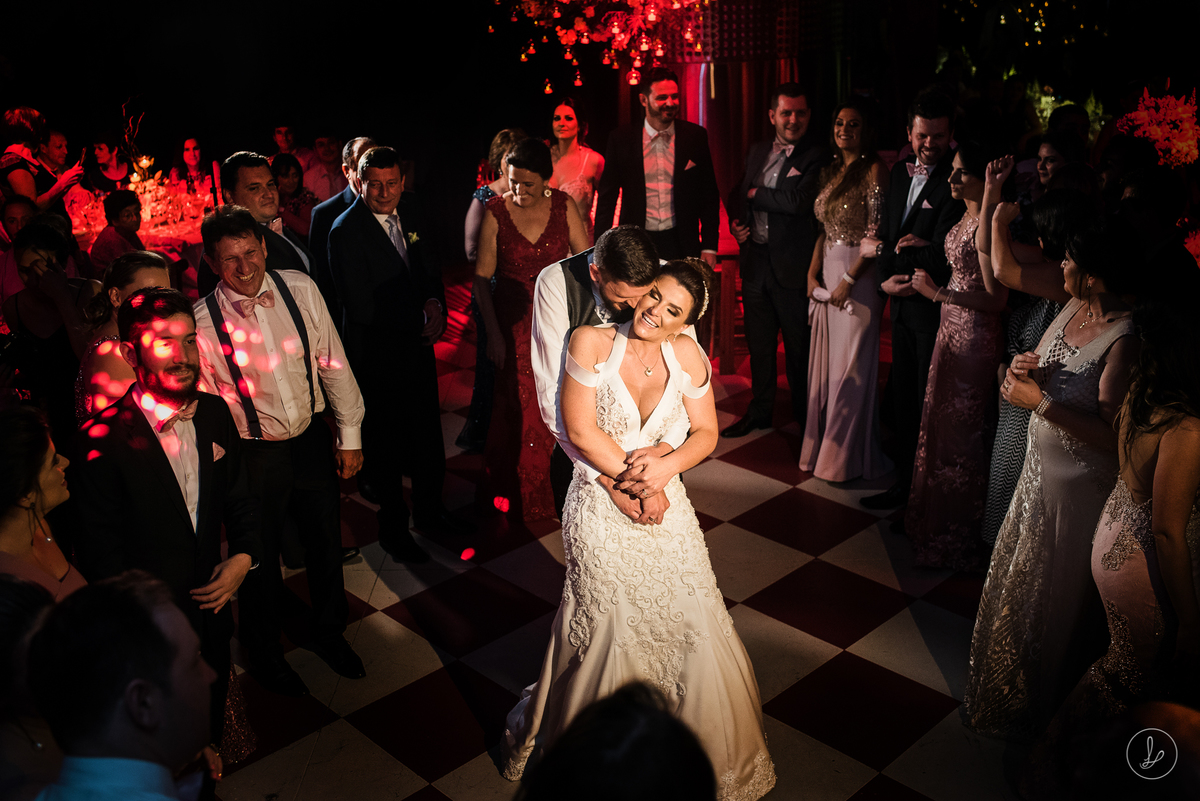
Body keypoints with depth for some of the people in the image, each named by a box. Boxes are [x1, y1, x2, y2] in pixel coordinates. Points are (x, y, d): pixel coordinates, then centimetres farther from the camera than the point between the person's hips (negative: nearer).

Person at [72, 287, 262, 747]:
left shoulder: (215, 412, -5)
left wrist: (245, 555, -9)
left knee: (212, 725, 28)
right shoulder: (103, 438, -23)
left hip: (211, 605, 5)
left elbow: (239, 497, 7)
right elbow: (99, 551, -17)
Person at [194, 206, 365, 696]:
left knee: (326, 542, 19)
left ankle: (328, 633, 48)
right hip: (253, 455, -3)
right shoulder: (203, 322, -15)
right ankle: (263, 652, 44)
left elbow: (333, 362, -1)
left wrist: (350, 434, 2)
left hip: (311, 439, 3)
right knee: (260, 558, 15)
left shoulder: (300, 290, -8)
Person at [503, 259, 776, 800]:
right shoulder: (592, 341, -12)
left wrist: (664, 467, -16)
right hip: (601, 507, -3)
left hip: (666, 506, 3)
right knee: (606, 628, 10)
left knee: (692, 621, 12)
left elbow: (705, 434, 1)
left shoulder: (687, 355, -4)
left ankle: (707, 747, 38)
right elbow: (581, 431, -15)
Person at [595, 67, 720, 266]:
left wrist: (709, 247, 0)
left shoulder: (695, 136, 2)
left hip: (682, 245, 1)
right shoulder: (621, 139, 1)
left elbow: (709, 195, 6)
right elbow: (607, 197, 5)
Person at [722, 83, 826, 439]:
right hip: (755, 260, 6)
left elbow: (799, 200, -23)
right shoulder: (757, 152, 12)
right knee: (759, 343, 17)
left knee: (799, 348, 4)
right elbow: (737, 193, 24)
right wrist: (735, 221, 3)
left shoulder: (817, 156, -10)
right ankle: (760, 411, 32)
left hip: (793, 266, -6)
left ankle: (806, 419, 20)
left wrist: (756, 194, -9)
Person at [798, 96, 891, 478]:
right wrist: (813, 274, 4)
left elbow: (877, 235, -13)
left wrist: (849, 280, -16)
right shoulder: (830, 172, 13)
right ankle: (822, 447, 25)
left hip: (858, 277, -7)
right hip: (827, 277, 7)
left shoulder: (875, 170, -9)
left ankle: (848, 457, 13)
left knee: (851, 367, 0)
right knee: (824, 363, 12)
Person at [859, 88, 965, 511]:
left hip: (935, 306, -7)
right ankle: (905, 479, 30)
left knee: (929, 402, 2)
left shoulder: (957, 181, -15)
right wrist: (886, 280, -5)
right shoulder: (900, 172, 10)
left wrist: (879, 249, -10)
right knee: (901, 395, 15)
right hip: (903, 303, 7)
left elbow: (939, 257, -20)